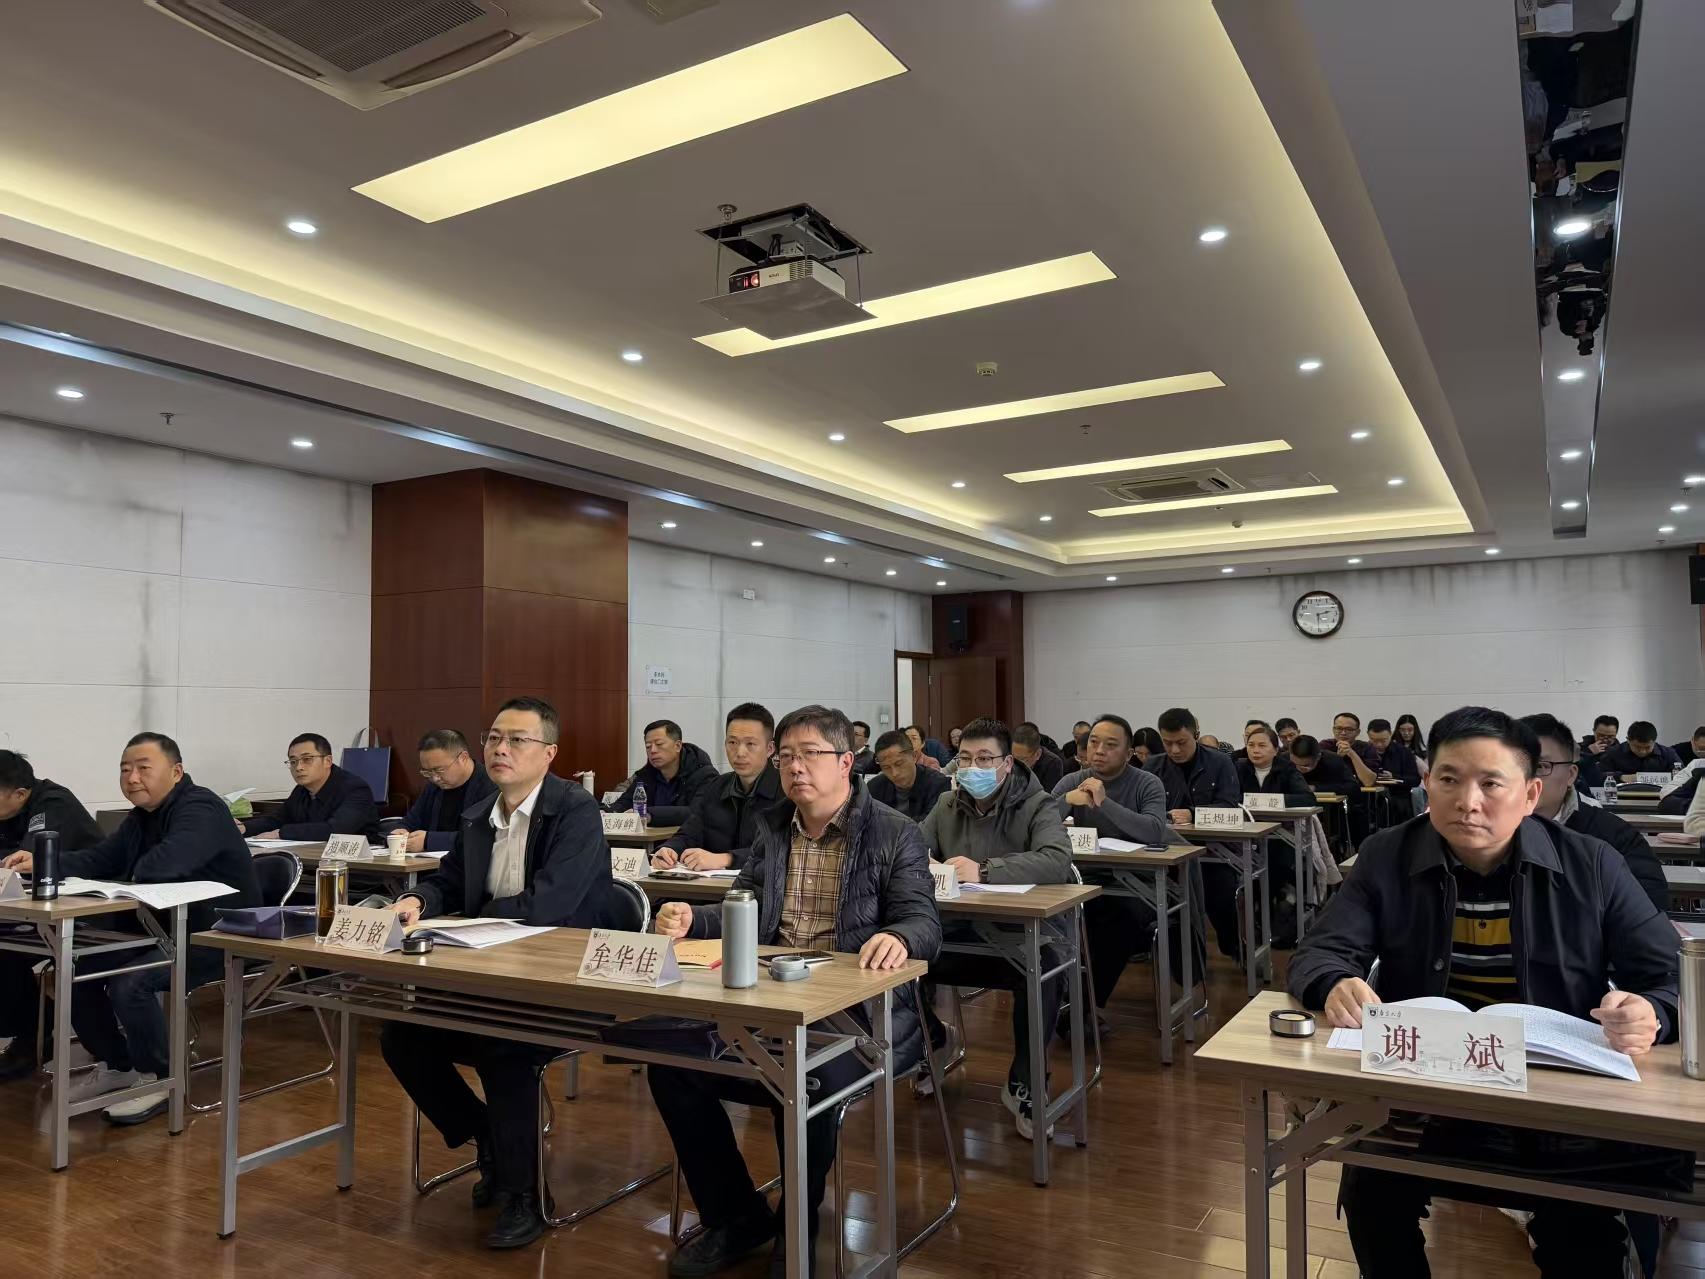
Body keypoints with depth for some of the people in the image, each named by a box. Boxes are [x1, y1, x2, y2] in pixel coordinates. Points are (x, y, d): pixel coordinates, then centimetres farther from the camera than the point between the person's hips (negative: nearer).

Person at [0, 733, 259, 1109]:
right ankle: (114, 1066, 22)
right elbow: (99, 859, 13)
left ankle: (160, 1080, -4)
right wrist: (41, 863, -2)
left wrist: (135, 875, -17)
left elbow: (167, 863, -38)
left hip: (215, 937, -10)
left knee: (128, 983, -26)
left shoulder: (200, 809, -20)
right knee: (78, 972, 3)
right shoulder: (142, 816, 13)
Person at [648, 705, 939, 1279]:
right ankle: (735, 1216, 8)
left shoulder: (895, 835, -3)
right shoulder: (770, 827, 13)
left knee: (803, 1081, -34)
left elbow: (923, 923, -12)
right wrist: (692, 918, -9)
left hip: (859, 1013, -5)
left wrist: (898, 939, -36)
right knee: (671, 1061, -15)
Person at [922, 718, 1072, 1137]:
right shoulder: (947, 808, 11)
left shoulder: (1037, 805, -6)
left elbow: (1057, 862, -24)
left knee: (1044, 970, -38)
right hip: (962, 931, 4)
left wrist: (985, 871, -35)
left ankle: (1022, 1086, -12)